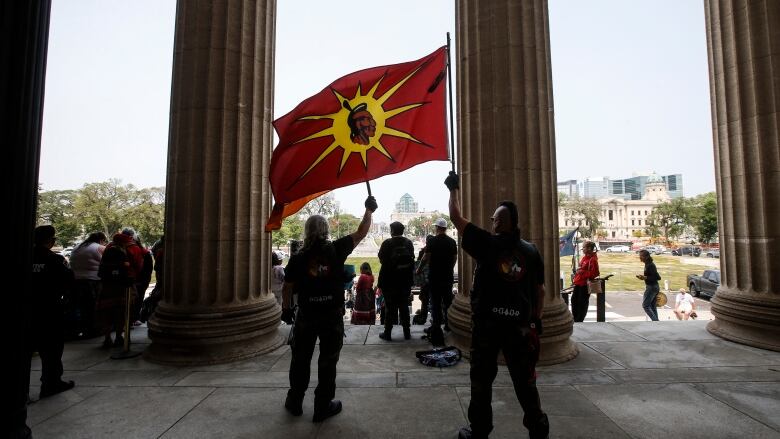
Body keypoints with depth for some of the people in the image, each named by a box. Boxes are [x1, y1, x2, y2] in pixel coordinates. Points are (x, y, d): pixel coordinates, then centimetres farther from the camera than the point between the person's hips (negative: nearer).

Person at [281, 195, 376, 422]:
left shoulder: (298, 258, -6)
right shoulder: (336, 249, -11)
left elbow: (288, 287, 1)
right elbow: (361, 233, -4)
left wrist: (286, 308, 17)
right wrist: (369, 210, 7)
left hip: (306, 315, 2)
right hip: (332, 315, -1)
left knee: (300, 359, 19)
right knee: (327, 362, 11)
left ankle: (295, 402, 34)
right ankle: (323, 406, 22)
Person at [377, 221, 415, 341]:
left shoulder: (387, 243, -14)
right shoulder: (409, 243, -2)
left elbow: (381, 259, -8)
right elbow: (412, 259, 4)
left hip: (390, 281, -3)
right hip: (406, 281, 4)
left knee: (390, 307, 7)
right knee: (404, 306, 14)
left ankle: (387, 333, 14)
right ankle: (407, 332, 21)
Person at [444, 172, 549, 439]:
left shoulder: (487, 244, -10)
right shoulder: (531, 250, 1)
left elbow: (456, 217, -4)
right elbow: (540, 290, 6)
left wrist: (454, 189, 9)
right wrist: (536, 319, 18)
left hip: (487, 321, -3)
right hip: (520, 323, 3)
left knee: (482, 378, 12)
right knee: (524, 379, 18)